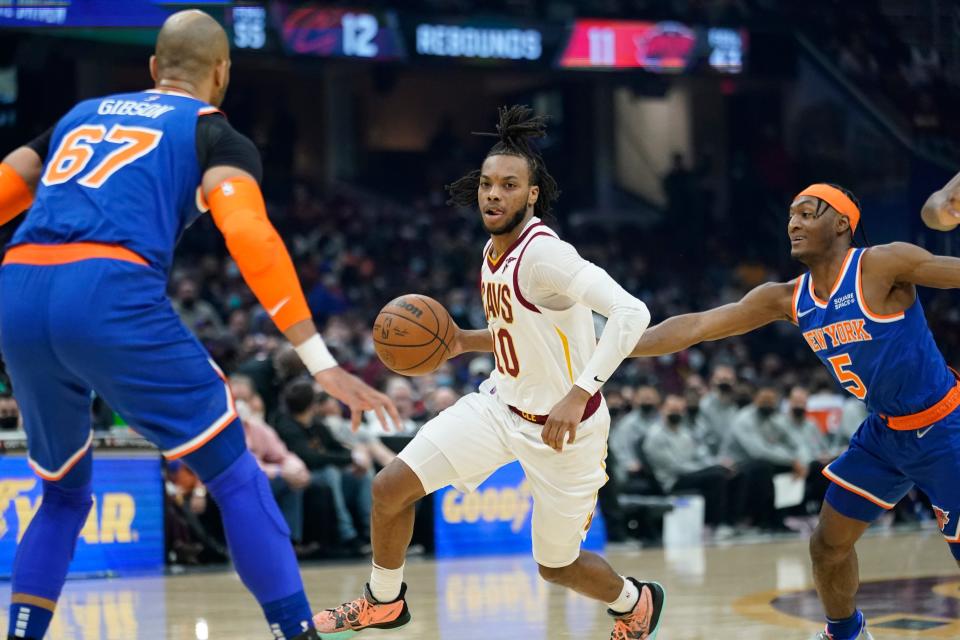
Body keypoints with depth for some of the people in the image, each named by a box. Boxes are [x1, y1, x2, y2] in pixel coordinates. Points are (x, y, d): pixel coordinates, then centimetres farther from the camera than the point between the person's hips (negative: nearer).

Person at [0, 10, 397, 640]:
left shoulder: (81, 115, 30)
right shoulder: (214, 134, 14)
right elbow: (251, 237, -4)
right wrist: (322, 363, -8)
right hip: (110, 295, -5)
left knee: (65, 494, 25)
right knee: (236, 477, 6)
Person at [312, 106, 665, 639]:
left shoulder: (545, 255, -26)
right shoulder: (494, 251, 1)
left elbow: (631, 312, -37)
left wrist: (578, 395, -43)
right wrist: (464, 343, 2)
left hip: (563, 426, -7)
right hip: (502, 404, 7)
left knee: (558, 565, 10)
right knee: (391, 487, -5)